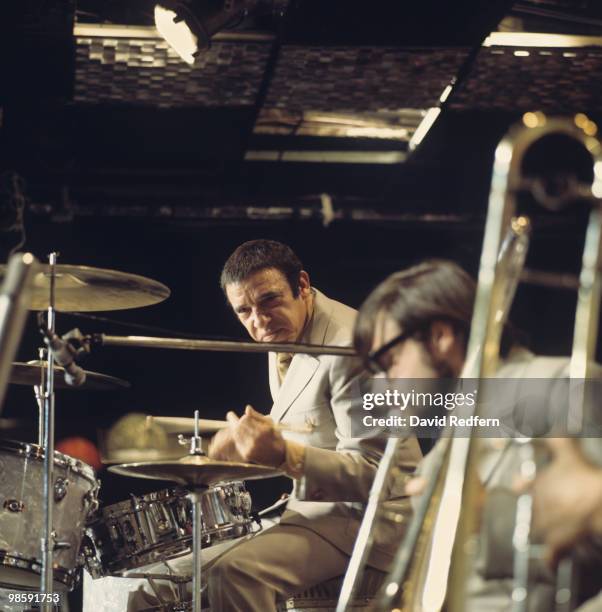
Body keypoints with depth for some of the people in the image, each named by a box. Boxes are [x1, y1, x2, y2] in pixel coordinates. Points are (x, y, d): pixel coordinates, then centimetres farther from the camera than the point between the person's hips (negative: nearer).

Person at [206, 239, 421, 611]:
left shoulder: (348, 348, -22)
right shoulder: (285, 337, 7)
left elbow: (372, 476, -26)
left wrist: (284, 455, -39)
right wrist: (248, 440, 5)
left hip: (367, 518, -10)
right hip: (315, 505, 10)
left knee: (236, 573, -29)